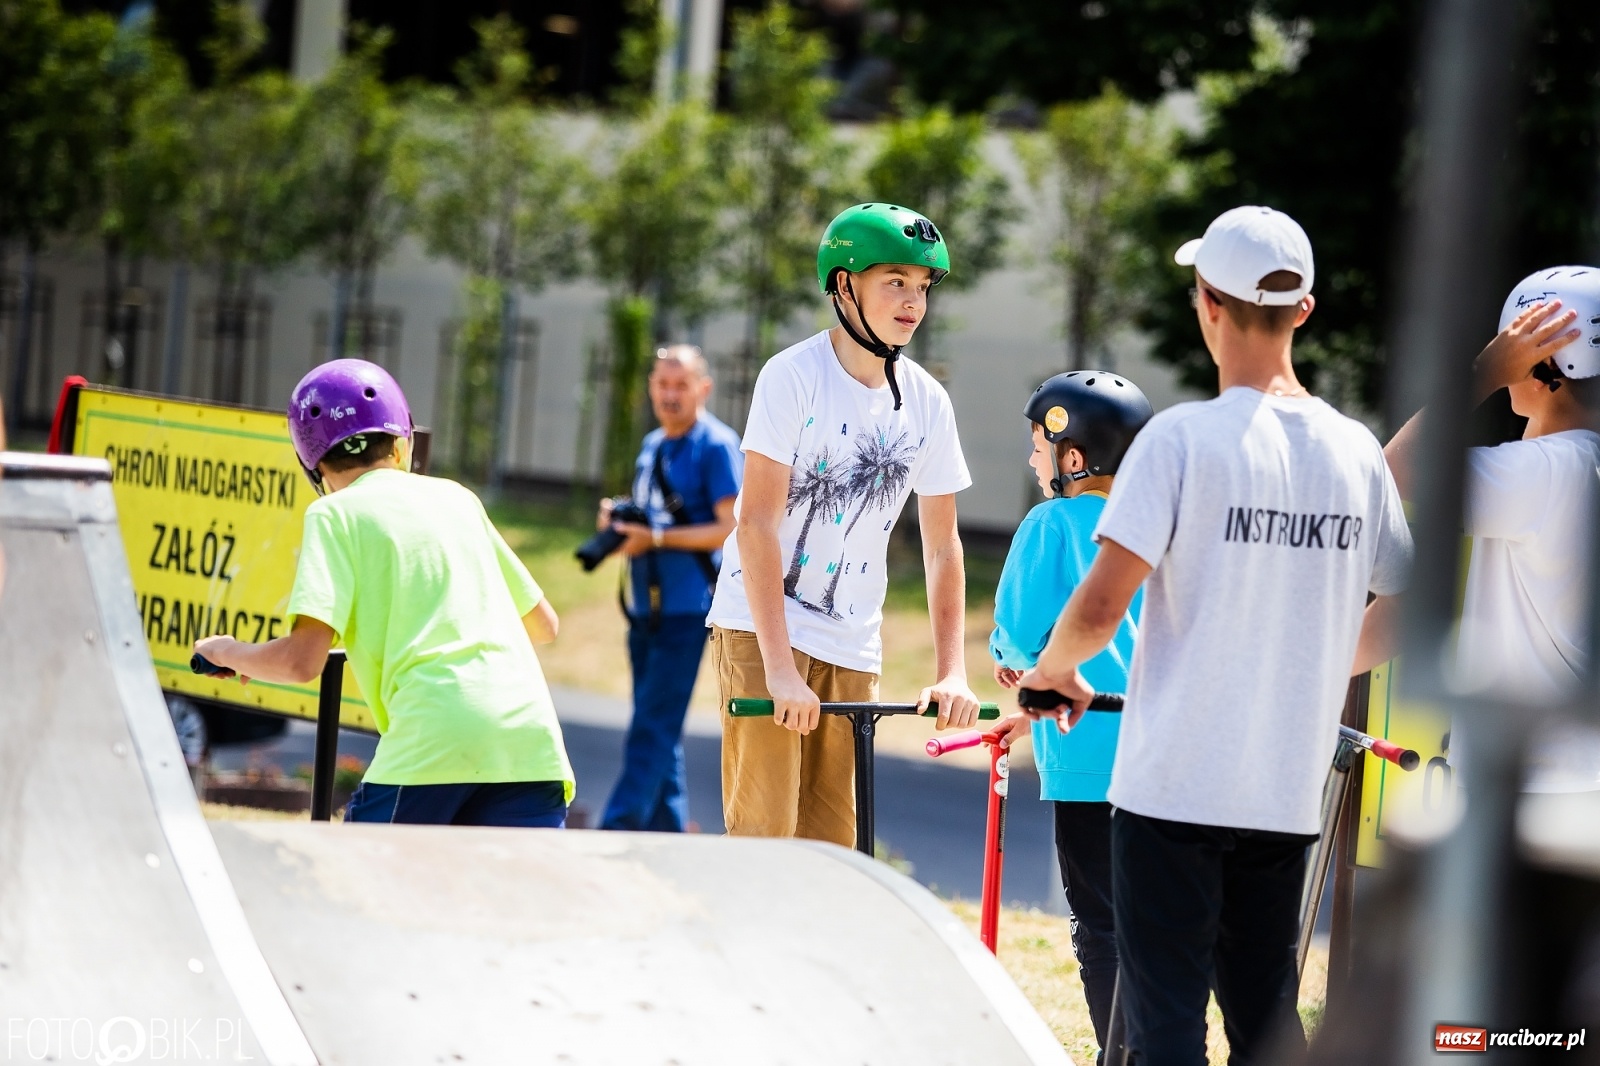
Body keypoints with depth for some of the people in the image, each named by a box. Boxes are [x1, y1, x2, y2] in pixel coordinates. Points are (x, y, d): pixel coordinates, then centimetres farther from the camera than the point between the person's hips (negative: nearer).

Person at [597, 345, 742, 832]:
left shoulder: (717, 446, -9)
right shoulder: (652, 445, 16)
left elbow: (731, 530, -15)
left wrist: (656, 538, -19)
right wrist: (618, 520, 3)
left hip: (687, 609, -8)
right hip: (645, 607, 8)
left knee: (653, 731, -11)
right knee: (657, 730, 12)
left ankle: (616, 830, -16)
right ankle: (670, 833, 19)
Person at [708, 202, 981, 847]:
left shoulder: (927, 403, 2)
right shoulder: (794, 376, -13)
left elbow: (941, 544, 8)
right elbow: (757, 522, -18)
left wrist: (952, 672, -2)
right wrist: (780, 668, -24)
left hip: (852, 645, 5)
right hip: (762, 627, -5)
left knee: (831, 844, 4)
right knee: (763, 832, -11)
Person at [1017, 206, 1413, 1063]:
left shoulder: (1183, 438, -10)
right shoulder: (1357, 452, 4)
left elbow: (1100, 607, -15)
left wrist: (1051, 670, 6)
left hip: (1173, 783, -5)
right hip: (1289, 791, 5)